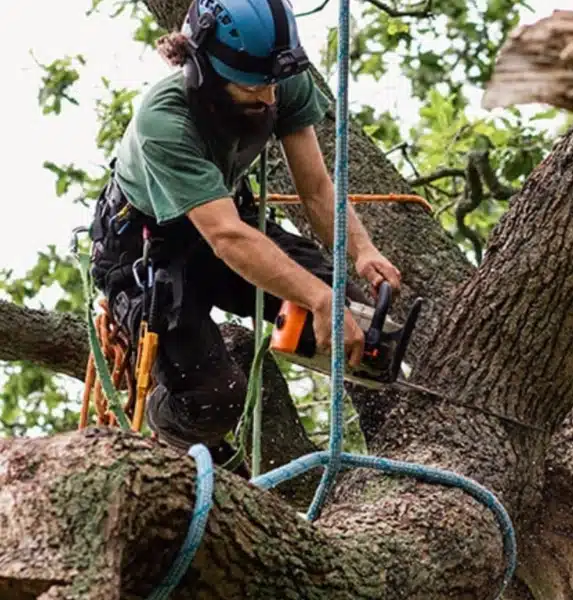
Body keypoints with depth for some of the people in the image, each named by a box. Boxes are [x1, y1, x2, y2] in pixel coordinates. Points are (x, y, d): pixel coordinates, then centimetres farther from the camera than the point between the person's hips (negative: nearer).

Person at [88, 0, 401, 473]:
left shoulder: (286, 86, -22)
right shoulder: (164, 122, -39)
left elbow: (316, 189, -18)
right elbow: (227, 238, -47)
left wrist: (363, 251, -39)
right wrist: (321, 300, -58)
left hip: (228, 215, 5)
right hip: (143, 245, -5)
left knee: (361, 317, -16)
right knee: (214, 396, -23)